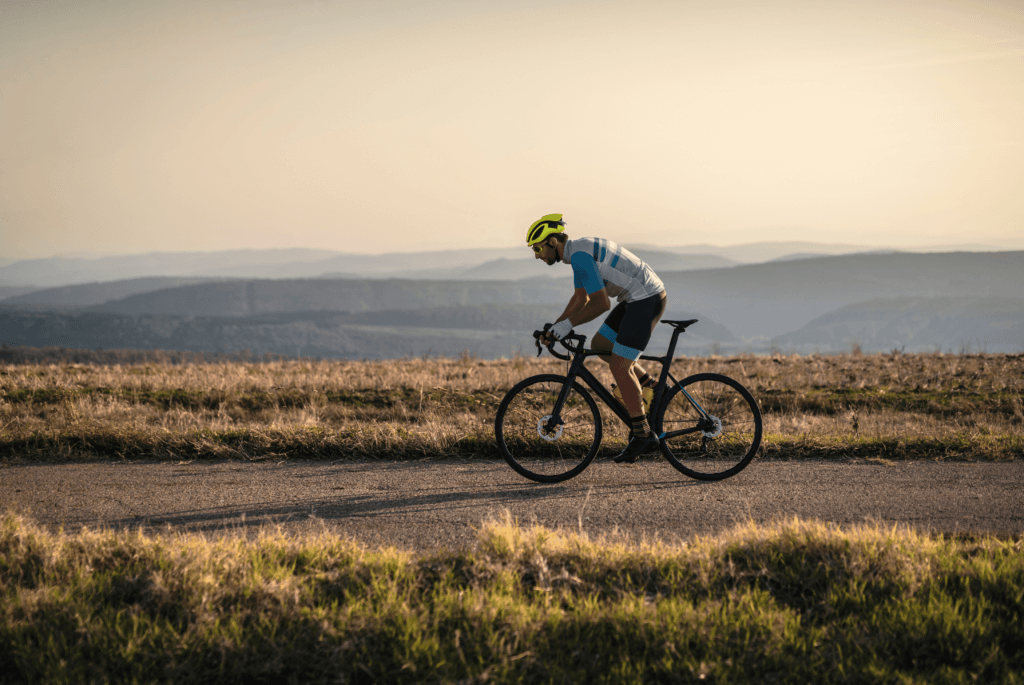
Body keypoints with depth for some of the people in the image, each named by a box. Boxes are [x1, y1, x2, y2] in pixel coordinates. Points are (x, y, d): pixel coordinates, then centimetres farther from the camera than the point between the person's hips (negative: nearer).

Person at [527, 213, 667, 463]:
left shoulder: (580, 255, -19)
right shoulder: (578, 251, 13)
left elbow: (601, 303, -24)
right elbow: (580, 299, 23)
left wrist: (567, 324, -20)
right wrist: (555, 326, 15)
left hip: (647, 299, -10)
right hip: (637, 299, 10)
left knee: (619, 366, -8)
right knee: (600, 346, 15)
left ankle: (642, 434, -3)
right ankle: (648, 385, 21)